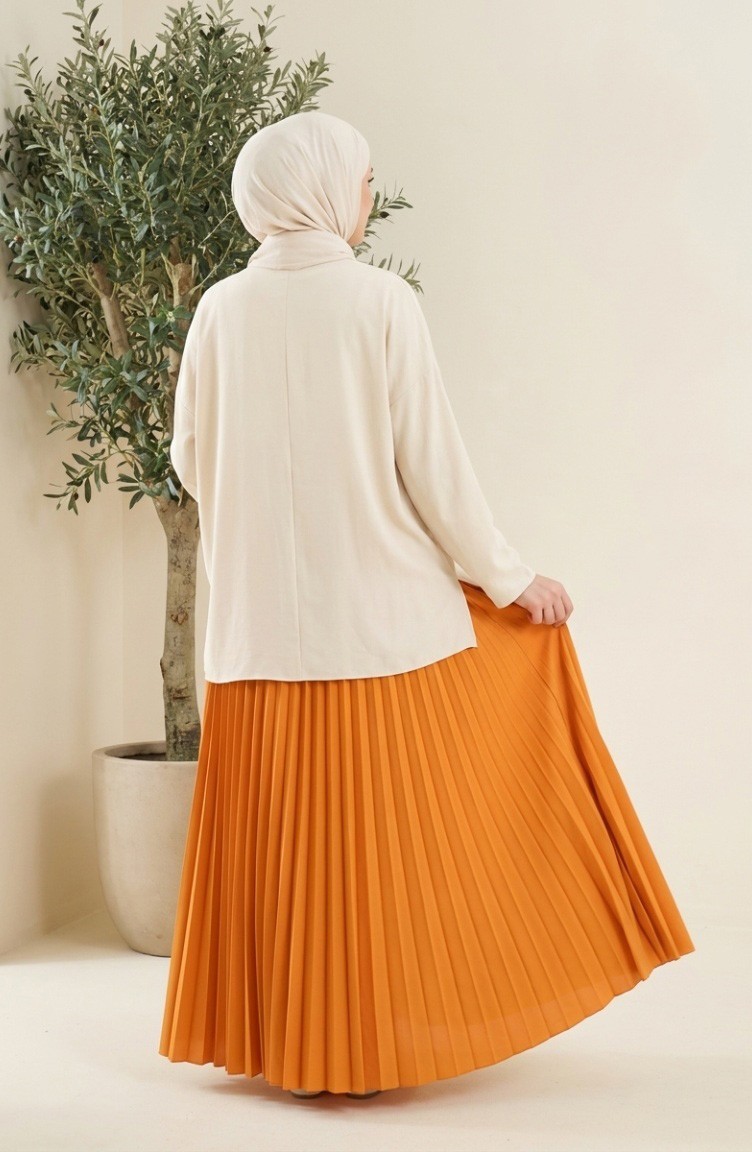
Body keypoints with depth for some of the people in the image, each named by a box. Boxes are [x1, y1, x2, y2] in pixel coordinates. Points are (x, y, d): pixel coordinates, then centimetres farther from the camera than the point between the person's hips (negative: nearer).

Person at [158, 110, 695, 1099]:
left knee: (278, 832, 11)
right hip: (379, 611, -3)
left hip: (261, 620, 4)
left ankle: (274, 1033, 20)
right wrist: (510, 578, 2)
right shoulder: (381, 300, -9)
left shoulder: (220, 310, 1)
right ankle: (370, 1042, 18)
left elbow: (189, 457, 8)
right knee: (383, 826, 8)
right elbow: (431, 460, -9)